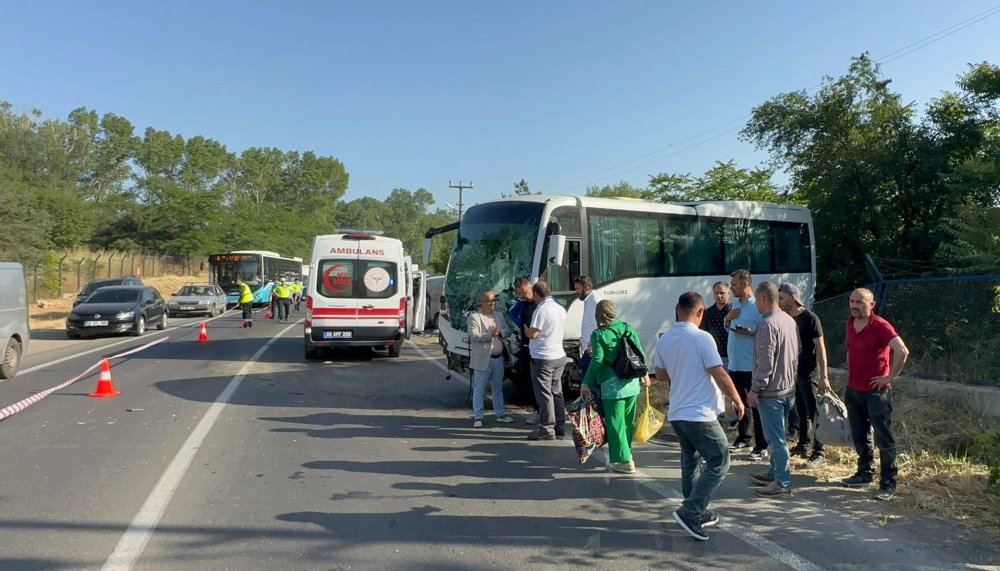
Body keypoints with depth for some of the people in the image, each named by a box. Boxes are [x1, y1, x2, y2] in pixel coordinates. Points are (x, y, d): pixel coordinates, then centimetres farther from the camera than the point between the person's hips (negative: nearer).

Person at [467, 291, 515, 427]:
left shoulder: (499, 315, 14)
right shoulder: (474, 317, -7)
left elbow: (508, 331, 10)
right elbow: (473, 336, -17)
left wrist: (500, 332, -11)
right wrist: (490, 334, -24)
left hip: (498, 358, 6)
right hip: (483, 359, -6)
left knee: (498, 388, 16)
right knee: (479, 390, -1)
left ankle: (500, 414, 27)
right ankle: (478, 418, 5)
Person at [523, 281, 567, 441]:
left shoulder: (541, 309, -17)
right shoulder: (560, 308, 10)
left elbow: (532, 334, -19)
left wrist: (526, 329, 3)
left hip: (543, 358, -8)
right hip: (559, 356, 8)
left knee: (544, 394, -2)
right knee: (557, 393, 15)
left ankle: (547, 429, 0)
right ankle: (559, 426, 21)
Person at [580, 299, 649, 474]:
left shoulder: (598, 335, -10)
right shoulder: (628, 328, 4)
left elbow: (597, 362, -15)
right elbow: (640, 353, 8)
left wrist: (586, 383, -8)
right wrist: (644, 373, 22)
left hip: (612, 385, -6)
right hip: (632, 383, 6)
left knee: (616, 423, 3)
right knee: (628, 421, 18)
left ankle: (624, 461, 4)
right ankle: (626, 452, 31)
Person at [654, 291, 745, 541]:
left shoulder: (664, 339, 5)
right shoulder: (702, 338, -16)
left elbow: (660, 374, 14)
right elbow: (719, 375, -15)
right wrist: (737, 400, -1)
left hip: (676, 413, 7)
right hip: (699, 413, -7)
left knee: (690, 462, 18)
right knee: (719, 460, 2)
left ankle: (697, 513, 26)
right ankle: (689, 511, -6)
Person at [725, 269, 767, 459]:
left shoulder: (758, 305, -14)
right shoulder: (735, 303, 10)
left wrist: (751, 332, -30)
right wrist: (728, 319, 0)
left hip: (752, 365, -8)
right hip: (734, 363, 8)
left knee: (756, 405, 1)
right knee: (740, 402, 19)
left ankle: (761, 446, 9)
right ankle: (743, 437, 33)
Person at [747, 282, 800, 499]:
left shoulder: (767, 324, -21)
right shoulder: (790, 320, 7)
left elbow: (765, 362, -23)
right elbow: (795, 355, 16)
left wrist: (755, 389, -16)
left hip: (771, 391, -9)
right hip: (788, 387, 9)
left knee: (776, 437, -2)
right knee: (777, 435, 20)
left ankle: (783, 483, 4)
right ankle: (774, 472, 31)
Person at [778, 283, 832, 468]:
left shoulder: (810, 318, -13)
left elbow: (820, 347, -14)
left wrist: (824, 376, -17)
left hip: (809, 373, -6)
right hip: (792, 372, 6)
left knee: (814, 414, -1)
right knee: (800, 412, 16)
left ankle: (819, 453, 5)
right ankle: (803, 444, 28)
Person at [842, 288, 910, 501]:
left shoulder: (880, 326, -16)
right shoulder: (850, 323, 7)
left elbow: (902, 351, -26)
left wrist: (890, 377, -19)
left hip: (876, 391, -8)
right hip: (853, 390, 8)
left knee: (884, 439, 0)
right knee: (859, 436, 17)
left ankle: (888, 483, 7)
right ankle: (865, 473, 32)